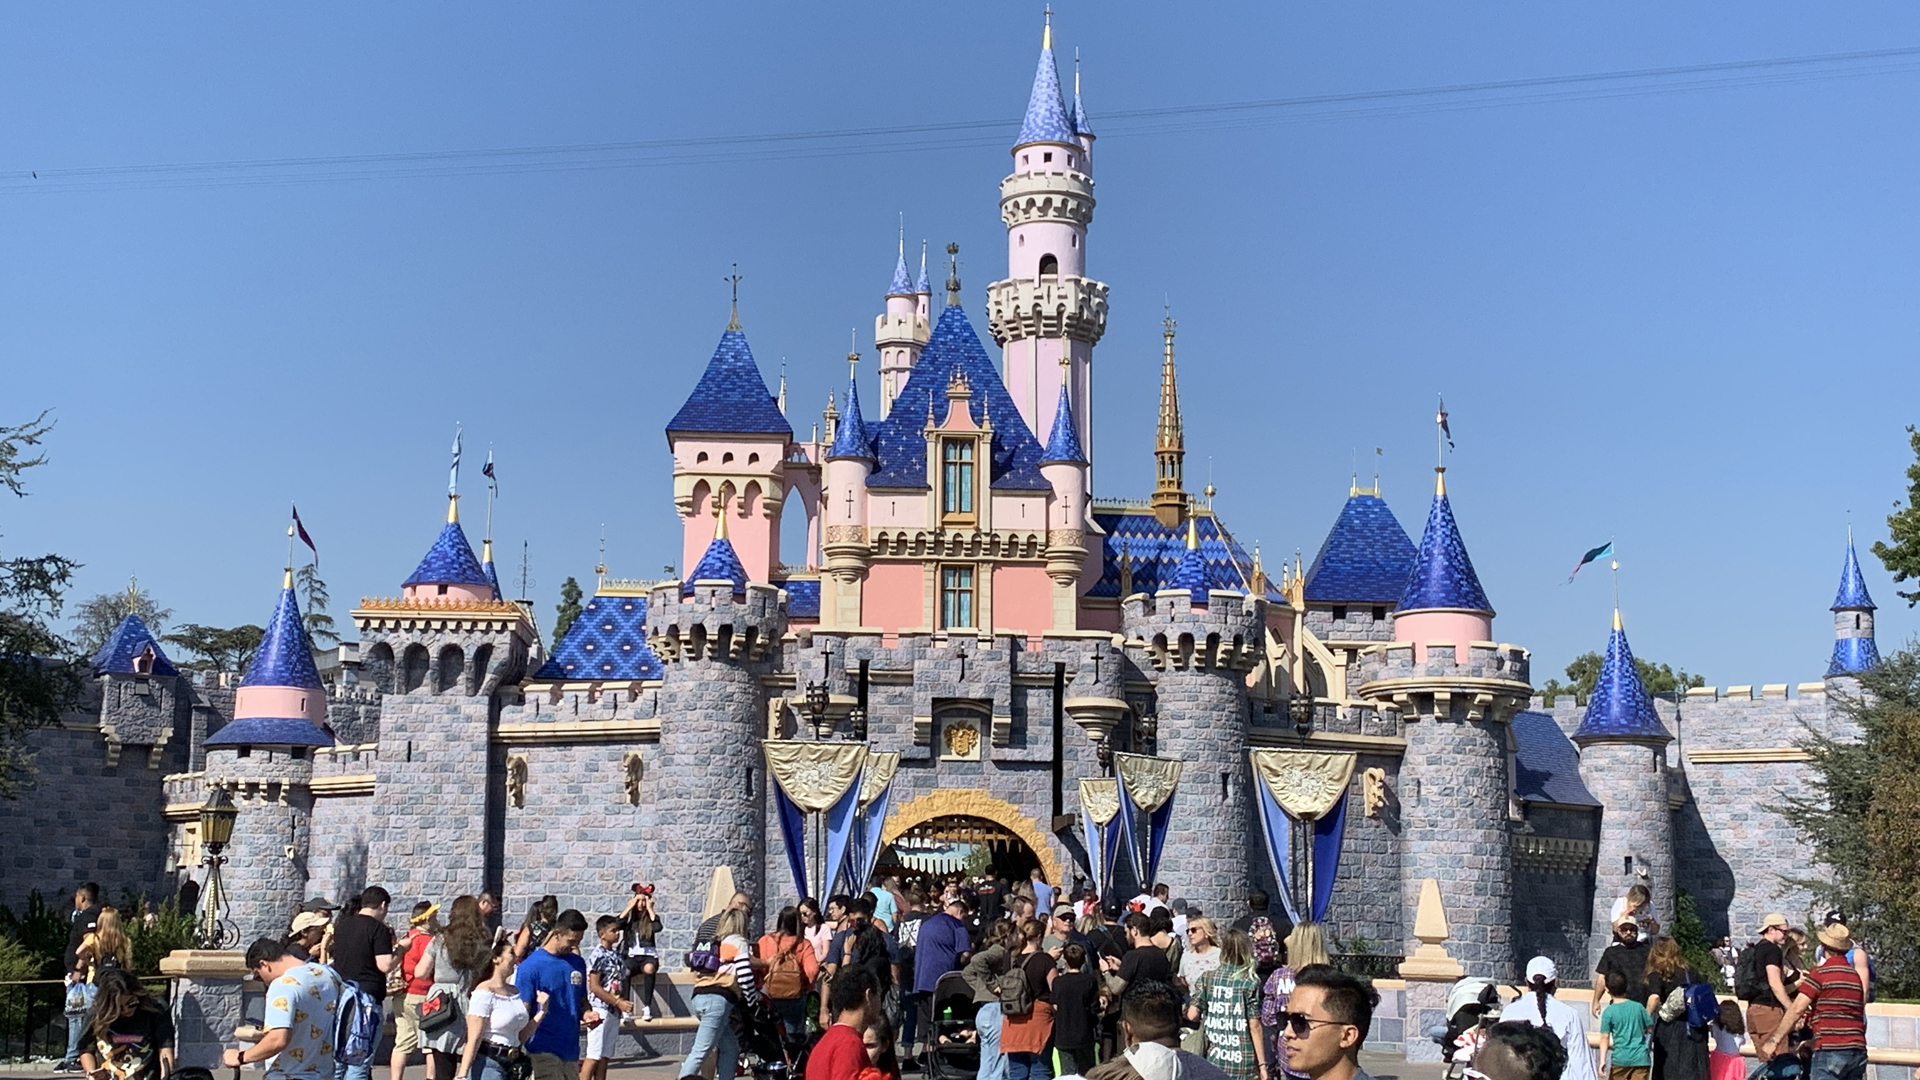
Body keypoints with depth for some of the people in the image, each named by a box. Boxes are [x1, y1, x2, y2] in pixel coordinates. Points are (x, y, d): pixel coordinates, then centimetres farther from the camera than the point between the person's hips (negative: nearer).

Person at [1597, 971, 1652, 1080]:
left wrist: (1602, 1060, -12)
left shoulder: (1609, 1012, -5)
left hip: (1620, 1059, -2)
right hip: (1640, 1059, 2)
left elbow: (1605, 1037, -10)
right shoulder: (1638, 1007, 3)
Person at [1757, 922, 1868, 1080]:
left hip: (1830, 1051, -7)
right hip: (1858, 1050, 7)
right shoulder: (1855, 975, 18)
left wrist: (1773, 1041, -6)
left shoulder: (1820, 973, -5)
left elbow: (1796, 1010, -10)